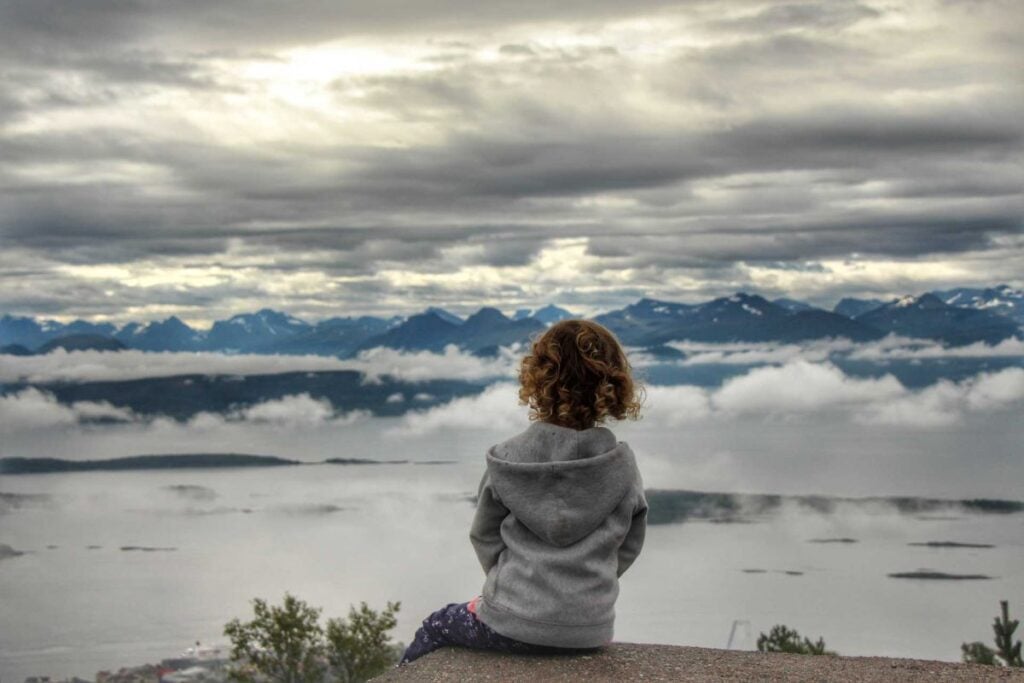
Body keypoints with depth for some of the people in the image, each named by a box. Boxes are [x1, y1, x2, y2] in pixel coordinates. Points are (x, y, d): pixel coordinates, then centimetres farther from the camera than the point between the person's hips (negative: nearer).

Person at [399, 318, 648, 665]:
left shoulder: (507, 459, -11)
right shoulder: (623, 464, -7)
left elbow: (484, 537, 2)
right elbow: (628, 546, 3)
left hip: (514, 625, -2)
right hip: (590, 630, 3)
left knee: (436, 626, 28)